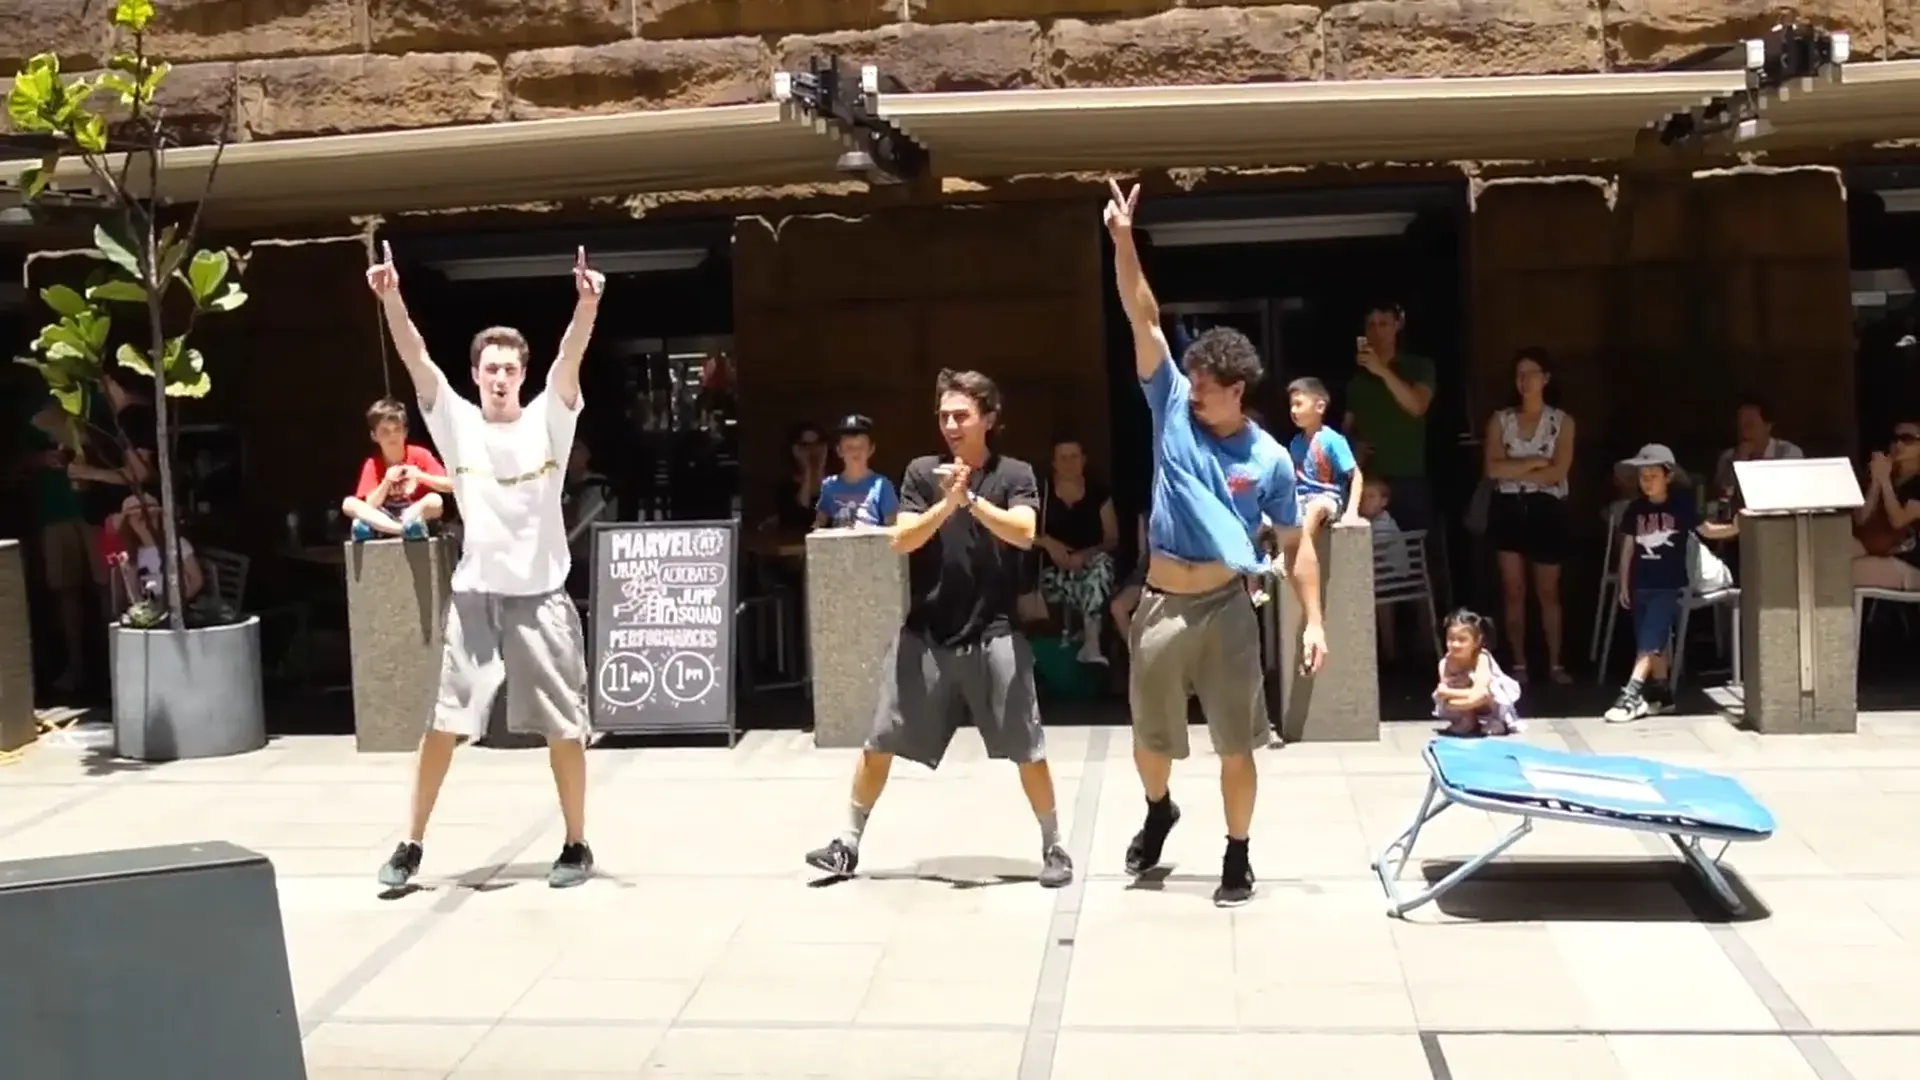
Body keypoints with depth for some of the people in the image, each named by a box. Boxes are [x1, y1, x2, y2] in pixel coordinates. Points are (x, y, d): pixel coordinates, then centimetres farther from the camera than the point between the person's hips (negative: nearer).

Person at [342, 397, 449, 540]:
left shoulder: (419, 455, -6)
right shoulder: (373, 464, -2)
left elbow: (449, 486, -11)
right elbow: (370, 506, -10)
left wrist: (420, 476, -23)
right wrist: (386, 482, -24)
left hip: (418, 517, -2)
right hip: (386, 519, 2)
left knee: (435, 500, -32)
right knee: (349, 503, -19)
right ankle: (405, 528, -37)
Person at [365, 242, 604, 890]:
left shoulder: (548, 420, 0)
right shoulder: (456, 422, 3)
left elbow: (570, 359, -17)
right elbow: (416, 360, -9)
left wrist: (587, 306, -35)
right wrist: (391, 298, -24)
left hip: (541, 595, -1)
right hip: (475, 595, 1)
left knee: (563, 725, 4)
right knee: (442, 721, 3)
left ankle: (576, 846, 17)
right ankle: (411, 847, 14)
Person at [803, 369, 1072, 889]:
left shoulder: (1015, 475, 0)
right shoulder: (922, 472, 3)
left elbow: (1023, 533, -17)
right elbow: (902, 540, -7)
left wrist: (970, 498, -26)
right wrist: (946, 504, -21)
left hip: (993, 634, -2)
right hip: (924, 634, 2)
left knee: (1027, 750, -1)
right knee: (880, 743, 4)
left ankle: (1053, 846, 17)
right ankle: (848, 843, 18)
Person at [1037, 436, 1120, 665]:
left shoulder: (1098, 492, 4)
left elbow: (1113, 539, 3)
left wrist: (1085, 555, -14)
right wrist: (1047, 542, -15)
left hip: (1090, 565, 1)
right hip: (1054, 571, -1)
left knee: (1102, 561, -35)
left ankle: (1091, 643, -44)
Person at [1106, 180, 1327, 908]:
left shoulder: (1270, 459, -4)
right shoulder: (1173, 408, -2)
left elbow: (1297, 546, 2)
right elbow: (1143, 320, -9)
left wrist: (1314, 621, -6)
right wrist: (1123, 241, -19)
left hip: (1226, 609, -2)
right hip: (1160, 607, 2)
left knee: (1236, 745, 5)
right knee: (1151, 736, 16)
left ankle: (1238, 857, 23)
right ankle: (1158, 811, 46)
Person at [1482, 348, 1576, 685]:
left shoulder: (1562, 422, 1)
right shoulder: (1500, 420, 4)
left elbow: (1558, 472, -11)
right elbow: (1492, 469, -8)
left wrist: (1515, 471, -9)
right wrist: (1535, 462, -12)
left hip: (1546, 509, -1)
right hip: (1509, 509, 1)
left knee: (1548, 592, 6)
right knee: (1513, 590, 3)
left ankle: (1555, 664, 13)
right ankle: (1518, 663, 10)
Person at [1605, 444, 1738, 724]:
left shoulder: (1681, 505, -4)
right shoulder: (1635, 509, 5)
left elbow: (1707, 530, -2)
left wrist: (1734, 527, -21)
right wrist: (1624, 585, 12)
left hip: (1670, 585, -4)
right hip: (1642, 586, 4)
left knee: (1649, 642, -11)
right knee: (1654, 642, 11)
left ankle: (1632, 695, -16)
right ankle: (1661, 692, 21)